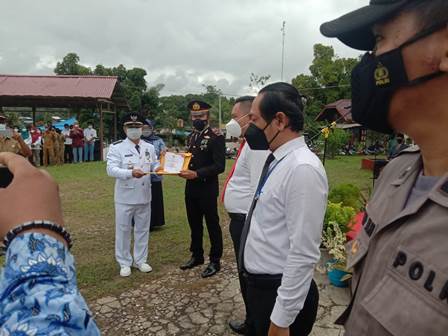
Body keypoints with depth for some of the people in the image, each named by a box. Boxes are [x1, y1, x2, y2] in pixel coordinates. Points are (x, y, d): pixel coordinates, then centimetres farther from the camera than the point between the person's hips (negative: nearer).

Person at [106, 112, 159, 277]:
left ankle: (140, 260, 30)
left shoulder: (149, 147, 8)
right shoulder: (117, 147, -7)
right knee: (123, 230, 8)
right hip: (125, 197, -4)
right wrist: (131, 173, -32)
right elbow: (111, 169, -17)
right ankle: (124, 263, 24)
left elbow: (155, 166, 11)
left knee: (143, 229, 14)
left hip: (144, 196, 4)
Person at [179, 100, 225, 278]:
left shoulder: (216, 137, -12)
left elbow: (219, 166, -19)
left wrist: (197, 174, -28)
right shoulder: (191, 136, 12)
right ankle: (197, 255, 33)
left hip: (207, 190, -7)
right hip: (191, 189, 7)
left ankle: (215, 261, 18)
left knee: (212, 225, 5)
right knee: (194, 224, 17)